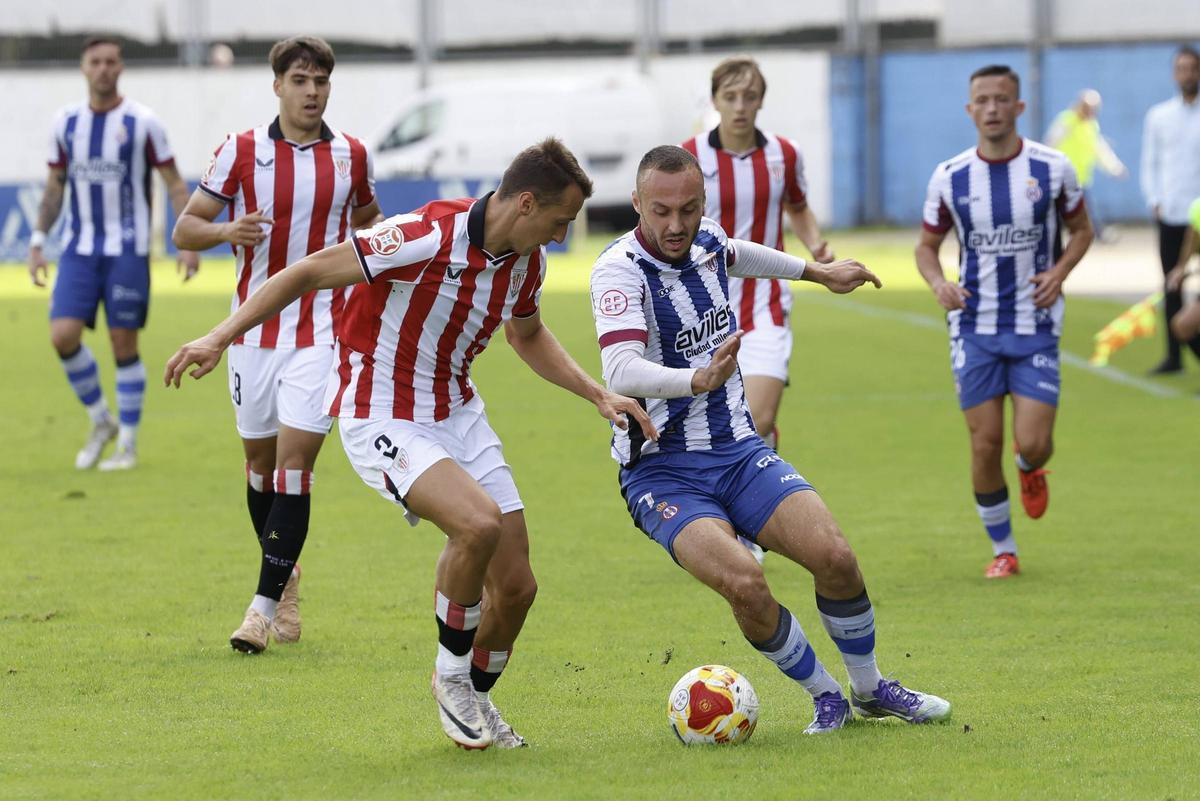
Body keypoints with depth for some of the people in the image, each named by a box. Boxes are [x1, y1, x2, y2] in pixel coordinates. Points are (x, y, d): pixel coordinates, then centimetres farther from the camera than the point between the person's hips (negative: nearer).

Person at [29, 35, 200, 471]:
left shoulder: (142, 122, -4)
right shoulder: (65, 122, 6)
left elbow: (174, 184, 0)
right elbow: (55, 186, 16)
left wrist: (189, 242, -9)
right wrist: (38, 242, 9)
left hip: (128, 250, -3)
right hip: (79, 250, 3)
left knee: (124, 343, -1)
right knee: (63, 335, -10)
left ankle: (128, 445, 10)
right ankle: (101, 421, 12)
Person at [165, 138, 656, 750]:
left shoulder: (526, 261, -1)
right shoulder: (426, 237, -25)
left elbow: (528, 336, 22)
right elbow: (306, 274, -20)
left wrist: (598, 395, 12)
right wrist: (220, 338, -25)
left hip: (457, 414, 8)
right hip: (381, 419, -7)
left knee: (515, 585, 2)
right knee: (479, 523, -31)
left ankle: (473, 699, 31)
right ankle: (452, 672, -6)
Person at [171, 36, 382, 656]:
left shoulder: (351, 156, 2)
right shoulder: (240, 151, -2)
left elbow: (366, 219, 22)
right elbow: (185, 228, 0)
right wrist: (227, 231, -20)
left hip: (321, 331, -1)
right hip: (255, 331, 1)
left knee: (294, 461, -12)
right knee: (260, 459, 11)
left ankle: (265, 605, -12)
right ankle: (285, 578, 32)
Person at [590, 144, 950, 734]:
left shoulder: (707, 241, 2)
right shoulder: (619, 270, -19)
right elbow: (621, 373, -35)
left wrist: (819, 273, 42)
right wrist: (699, 379, -52)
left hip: (739, 453, 5)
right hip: (662, 472, -5)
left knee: (834, 557, -16)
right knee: (744, 584, -29)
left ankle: (870, 690, 11)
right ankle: (825, 696, -3)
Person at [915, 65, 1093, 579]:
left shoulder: (1052, 169, -5)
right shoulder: (949, 178, -2)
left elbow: (1081, 229, 9)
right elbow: (927, 246, 9)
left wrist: (1059, 272, -10)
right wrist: (939, 284, -12)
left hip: (1036, 326, -1)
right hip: (974, 327, 1)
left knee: (1033, 444, -9)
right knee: (985, 444, -1)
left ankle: (1030, 471, 30)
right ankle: (1002, 550, 17)